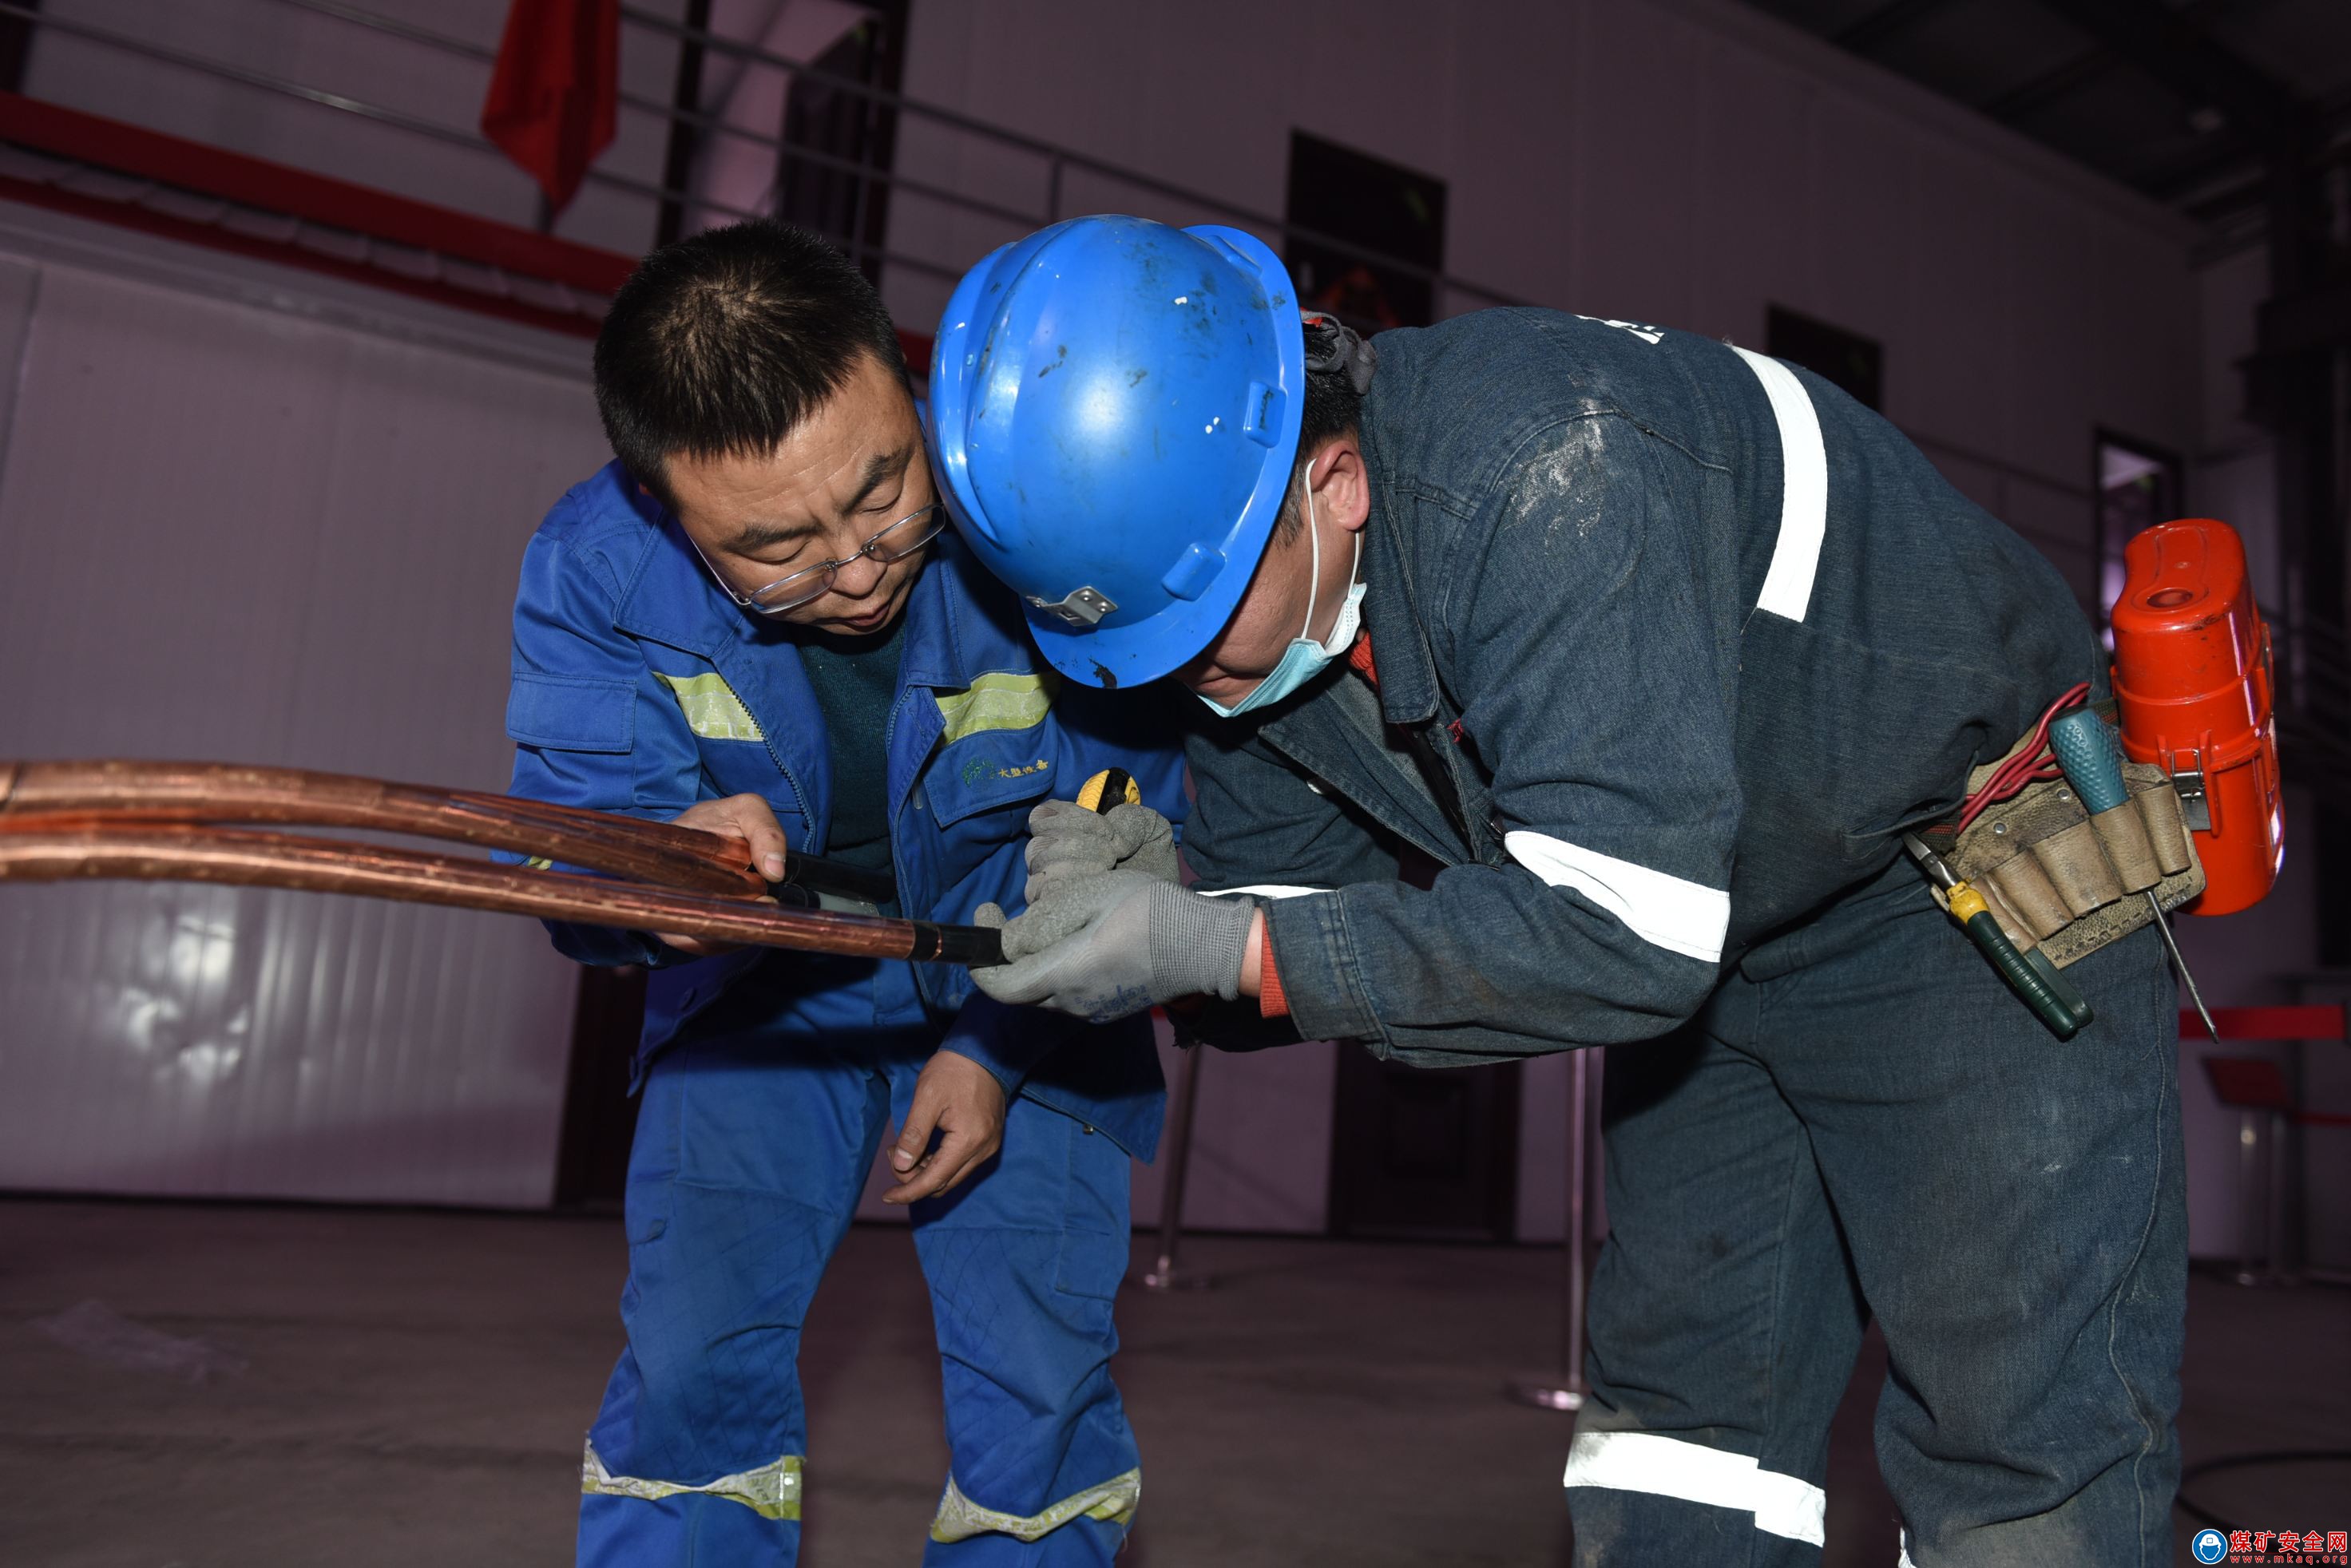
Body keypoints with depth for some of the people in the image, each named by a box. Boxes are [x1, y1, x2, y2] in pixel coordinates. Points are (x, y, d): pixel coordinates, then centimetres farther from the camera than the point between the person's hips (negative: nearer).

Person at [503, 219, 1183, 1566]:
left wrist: (999, 1050, -16)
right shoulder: (594, 569, -22)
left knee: (1039, 1369, -4)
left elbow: (1123, 827, -14)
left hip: (1027, 990, -1)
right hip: (766, 984, 2)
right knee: (695, 1355, -7)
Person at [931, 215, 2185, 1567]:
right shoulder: (1242, 567, -11)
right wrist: (1156, 929, -24)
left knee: (2025, 1427, -7)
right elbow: (1286, 898, -1)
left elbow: (1624, 930, -40)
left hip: (1989, 869, -7)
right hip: (1729, 932, 7)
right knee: (1679, 1397, 10)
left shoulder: (1556, 467, -36)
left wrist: (1218, 948, -39)